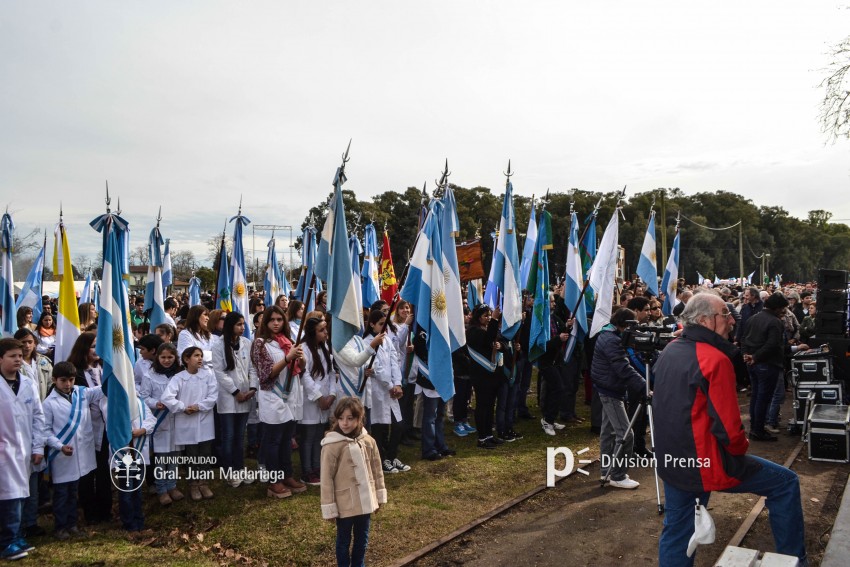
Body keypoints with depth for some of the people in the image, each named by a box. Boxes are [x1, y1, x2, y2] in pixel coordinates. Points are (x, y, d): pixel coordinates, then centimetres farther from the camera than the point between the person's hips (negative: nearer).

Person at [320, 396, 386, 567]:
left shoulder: (368, 441, -4)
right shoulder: (332, 446, -18)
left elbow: (376, 470, 7)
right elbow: (326, 479, -13)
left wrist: (379, 495, 10)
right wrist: (329, 508, -11)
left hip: (365, 502, 4)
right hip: (345, 504, -4)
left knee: (362, 539, 20)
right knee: (344, 540, 15)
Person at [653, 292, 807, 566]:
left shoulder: (669, 351, 5)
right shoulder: (715, 359, -19)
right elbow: (729, 427, -19)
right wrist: (742, 448, 1)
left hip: (670, 462, 7)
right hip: (705, 464, -7)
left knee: (676, 530, 19)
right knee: (786, 482, 12)